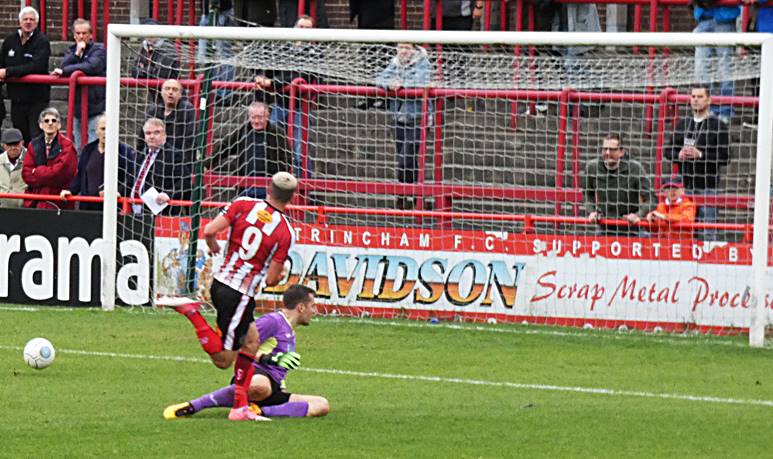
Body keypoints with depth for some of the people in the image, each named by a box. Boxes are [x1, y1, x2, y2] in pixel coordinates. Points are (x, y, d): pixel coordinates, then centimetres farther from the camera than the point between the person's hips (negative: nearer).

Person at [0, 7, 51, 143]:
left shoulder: (42, 42, -9)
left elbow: (35, 67, -22)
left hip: (37, 99, -6)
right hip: (17, 98, 6)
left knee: (37, 139, -10)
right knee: (21, 139, 12)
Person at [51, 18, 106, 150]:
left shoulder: (98, 50, -3)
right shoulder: (71, 51, 15)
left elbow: (91, 67, -21)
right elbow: (64, 67, -2)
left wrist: (64, 71, -20)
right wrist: (77, 54, -13)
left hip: (95, 107, -6)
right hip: (77, 108, 6)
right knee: (78, 149, 9)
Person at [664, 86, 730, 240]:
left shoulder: (718, 126, -1)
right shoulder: (682, 124, 13)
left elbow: (725, 158, -7)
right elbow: (668, 151, 16)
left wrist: (700, 155, -16)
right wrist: (679, 155, -6)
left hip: (708, 187, -5)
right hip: (685, 185, 5)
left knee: (708, 232, -8)